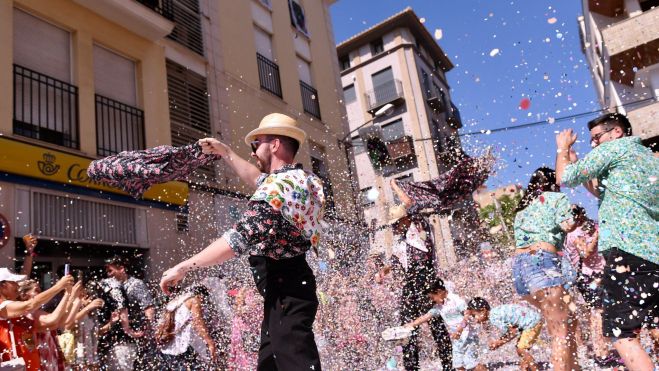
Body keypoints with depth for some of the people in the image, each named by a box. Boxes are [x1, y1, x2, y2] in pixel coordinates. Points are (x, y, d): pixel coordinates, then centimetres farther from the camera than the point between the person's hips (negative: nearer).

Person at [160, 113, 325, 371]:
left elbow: (239, 239, -27)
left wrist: (184, 267, -20)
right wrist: (225, 152, 32)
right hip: (288, 287, 10)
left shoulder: (278, 187, -19)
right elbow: (257, 179, 30)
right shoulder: (302, 179, 11)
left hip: (285, 291, -10)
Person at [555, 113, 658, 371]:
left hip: (627, 252, -9)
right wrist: (577, 163, 32)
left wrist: (563, 148, 17)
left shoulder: (614, 147, 2)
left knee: (622, 333, -9)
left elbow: (565, 178, 0)